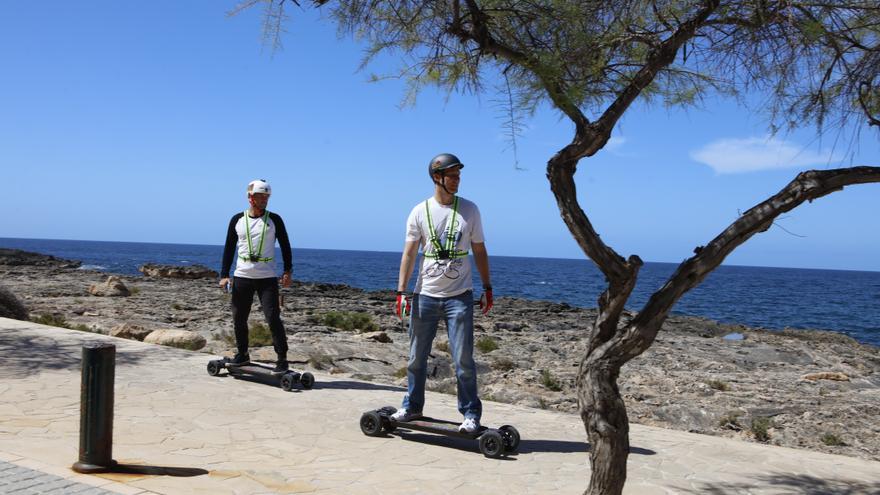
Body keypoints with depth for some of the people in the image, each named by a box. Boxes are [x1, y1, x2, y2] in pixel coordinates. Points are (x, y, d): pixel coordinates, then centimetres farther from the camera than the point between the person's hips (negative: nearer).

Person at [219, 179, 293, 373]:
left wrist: (287, 271, -5)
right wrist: (224, 275, 3)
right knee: (239, 319, 9)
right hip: (242, 277, 3)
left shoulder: (274, 219, 1)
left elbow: (285, 246, 5)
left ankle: (282, 358, -1)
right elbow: (229, 248, 9)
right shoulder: (237, 220, 6)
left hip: (267, 278, -3)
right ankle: (242, 354, 27)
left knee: (273, 318, -8)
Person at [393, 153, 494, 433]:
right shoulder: (420, 212, 2)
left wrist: (487, 289, 6)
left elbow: (479, 251, 9)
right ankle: (412, 407, 27)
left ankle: (470, 414, 11)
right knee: (416, 357, 10)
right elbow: (409, 253, 1)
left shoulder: (469, 210, 4)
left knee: (463, 360, -1)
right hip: (425, 295, 1)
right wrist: (401, 291, -6)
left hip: (459, 296, -1)